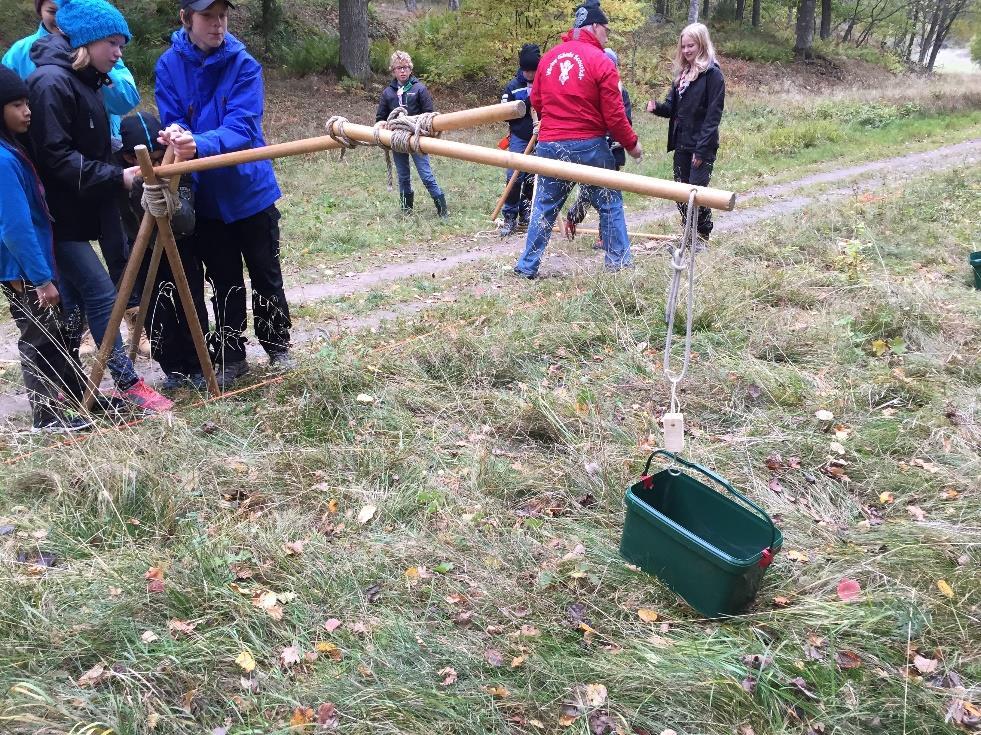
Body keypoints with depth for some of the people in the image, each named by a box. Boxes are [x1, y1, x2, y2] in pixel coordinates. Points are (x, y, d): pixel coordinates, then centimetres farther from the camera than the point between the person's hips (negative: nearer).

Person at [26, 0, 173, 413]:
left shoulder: (86, 81, 14)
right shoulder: (51, 81, -16)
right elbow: (55, 156, -22)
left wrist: (125, 169, 3)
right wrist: (116, 177, -22)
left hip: (79, 210, 10)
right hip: (59, 214, -10)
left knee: (74, 300, 13)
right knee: (101, 293, -8)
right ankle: (127, 383, 1)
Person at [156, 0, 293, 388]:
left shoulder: (243, 64, -12)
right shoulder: (169, 65, -5)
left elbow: (241, 127, -22)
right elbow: (171, 121, -5)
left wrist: (200, 144, -40)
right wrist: (176, 135, -30)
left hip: (250, 189, -1)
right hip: (205, 196, 2)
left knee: (266, 276, 11)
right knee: (223, 282, 11)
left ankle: (277, 347, 30)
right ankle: (230, 357, 25)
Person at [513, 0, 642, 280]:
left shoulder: (549, 56, 6)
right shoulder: (601, 62, -8)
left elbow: (536, 101, 14)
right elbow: (614, 115, -8)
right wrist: (631, 144, 5)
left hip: (550, 145, 4)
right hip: (589, 145, -4)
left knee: (545, 206, 13)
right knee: (610, 204, 10)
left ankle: (527, 266, 14)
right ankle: (618, 262, 14)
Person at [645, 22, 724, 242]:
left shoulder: (712, 74, -9)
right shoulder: (682, 73, 13)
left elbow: (713, 115, -14)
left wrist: (702, 149, -19)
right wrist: (657, 107, -6)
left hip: (701, 146, -7)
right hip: (681, 144, 7)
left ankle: (703, 237, 10)